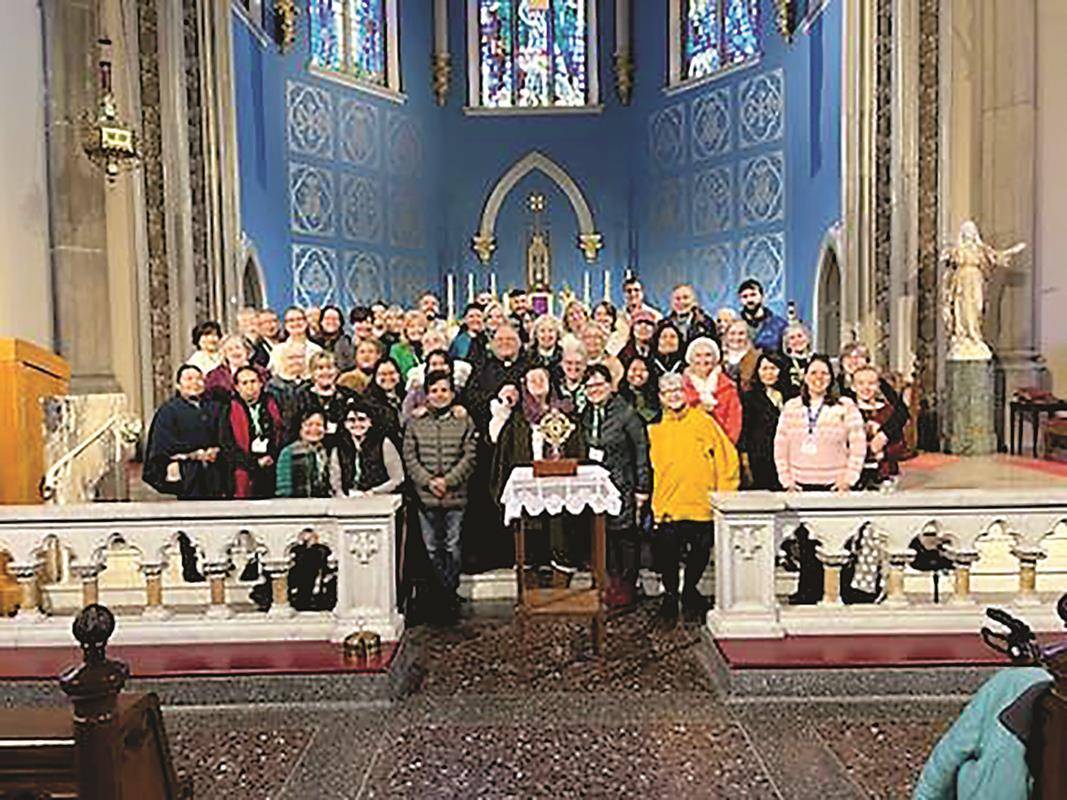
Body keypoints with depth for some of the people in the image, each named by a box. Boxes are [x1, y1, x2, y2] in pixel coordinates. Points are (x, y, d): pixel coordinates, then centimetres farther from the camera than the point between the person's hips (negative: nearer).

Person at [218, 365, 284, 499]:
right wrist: (256, 462, -9)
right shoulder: (230, 410, 7)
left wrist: (274, 456, -7)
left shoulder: (272, 405, 15)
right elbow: (227, 445, 0)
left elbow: (283, 434, 11)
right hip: (246, 474, -2)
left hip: (275, 471, 2)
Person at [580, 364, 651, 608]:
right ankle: (613, 583, 20)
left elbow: (641, 450, -7)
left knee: (625, 534, -1)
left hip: (622, 483, -5)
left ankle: (627, 586, 11)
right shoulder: (585, 416, 9)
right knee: (604, 535, 8)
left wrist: (642, 487, -9)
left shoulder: (626, 413, -8)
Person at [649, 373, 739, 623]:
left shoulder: (703, 421, 3)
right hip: (668, 506, 1)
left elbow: (727, 457, 2)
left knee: (700, 553, 10)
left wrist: (724, 496, -3)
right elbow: (651, 468, 9)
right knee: (668, 557, 4)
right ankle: (670, 595, 26)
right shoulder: (655, 429, 7)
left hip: (702, 505, 0)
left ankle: (690, 592, 34)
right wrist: (653, 504, 2)